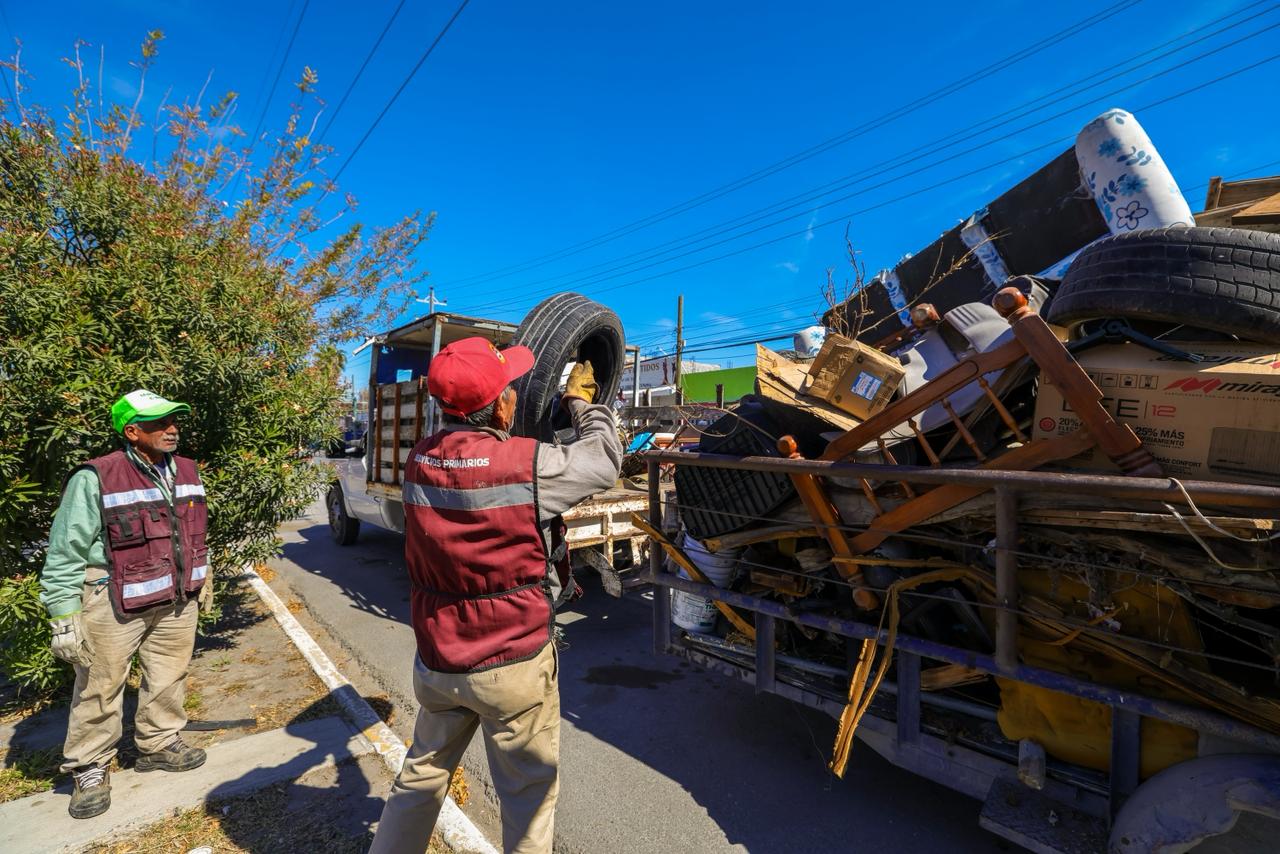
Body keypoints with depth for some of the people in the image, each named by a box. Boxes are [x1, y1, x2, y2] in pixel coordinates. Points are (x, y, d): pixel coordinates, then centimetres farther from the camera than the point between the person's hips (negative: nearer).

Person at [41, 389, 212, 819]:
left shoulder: (186, 471, 4)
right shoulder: (95, 480, -15)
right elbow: (65, 554, -11)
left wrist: (201, 583, 19)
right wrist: (64, 617, -12)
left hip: (176, 599, 5)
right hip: (114, 604, -5)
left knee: (169, 678, 16)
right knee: (101, 688, 7)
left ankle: (159, 744, 35)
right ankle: (90, 768, 28)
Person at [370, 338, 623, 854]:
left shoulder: (419, 461, -8)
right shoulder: (528, 464, -25)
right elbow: (605, 461, -8)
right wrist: (582, 399, 7)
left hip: (436, 659, 6)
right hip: (513, 666, -5)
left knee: (421, 776, 28)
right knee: (530, 793, 18)